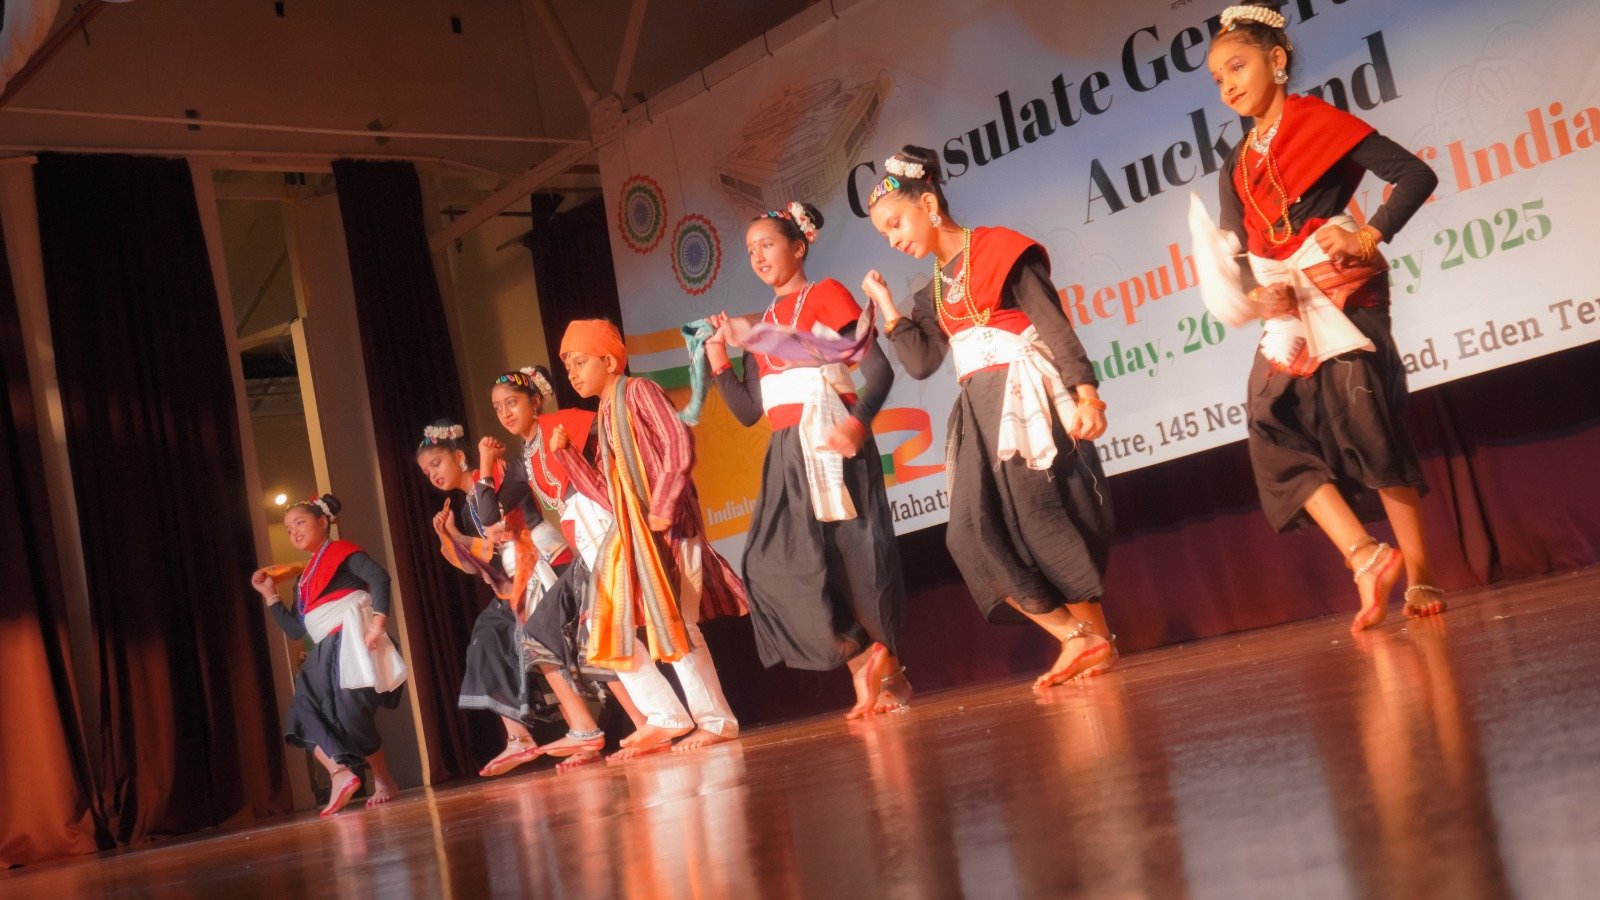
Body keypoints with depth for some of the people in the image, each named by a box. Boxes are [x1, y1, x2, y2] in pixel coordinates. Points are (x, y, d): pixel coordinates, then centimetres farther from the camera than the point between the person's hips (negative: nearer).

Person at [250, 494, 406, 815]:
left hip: (351, 641, -8)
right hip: (326, 653, 9)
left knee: (353, 716, -14)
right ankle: (341, 774, -17)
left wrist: (378, 620, -26)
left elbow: (379, 577, -15)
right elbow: (295, 630, 19)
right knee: (304, 712, -7)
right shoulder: (304, 578, 24)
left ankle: (384, 783, 2)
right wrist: (270, 596, 15)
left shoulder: (341, 552, 2)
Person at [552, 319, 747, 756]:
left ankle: (715, 720, 0)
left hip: (666, 525, -9)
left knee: (673, 622, -10)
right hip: (629, 533, 9)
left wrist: (663, 505, -22)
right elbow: (607, 493, 15)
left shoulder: (638, 392, -4)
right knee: (609, 624, 6)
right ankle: (665, 716, 13)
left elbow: (680, 443, -17)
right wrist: (566, 453, 9)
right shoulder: (605, 415, 19)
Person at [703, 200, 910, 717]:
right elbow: (749, 412, 15)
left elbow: (878, 368, -9)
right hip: (788, 454, 6)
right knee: (775, 560, -8)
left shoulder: (825, 295, 2)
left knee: (855, 557, -8)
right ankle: (866, 667, -1)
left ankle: (885, 672, 6)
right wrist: (719, 362, 3)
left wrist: (859, 420, -26)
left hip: (830, 442, -6)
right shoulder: (761, 326, 20)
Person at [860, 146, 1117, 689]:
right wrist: (886, 307, 7)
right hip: (980, 410, 7)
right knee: (974, 532, -5)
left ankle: (1095, 635, -3)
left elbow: (1054, 324, -9)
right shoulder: (933, 294, 19)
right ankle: (1076, 637, -6)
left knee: (1036, 516, -14)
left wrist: (1085, 392, -18)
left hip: (1025, 396, -7)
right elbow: (921, 363, 9)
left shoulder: (998, 251, -2)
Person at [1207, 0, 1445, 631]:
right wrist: (1263, 293, -14)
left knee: (1366, 426, -13)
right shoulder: (1236, 170, 16)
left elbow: (1415, 175, -8)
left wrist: (1370, 235, -18)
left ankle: (1420, 578, -6)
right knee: (1278, 435, -10)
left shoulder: (1319, 123, -1)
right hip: (1287, 312, 6)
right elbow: (1238, 258, 6)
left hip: (1341, 297, -6)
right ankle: (1366, 555, -14)